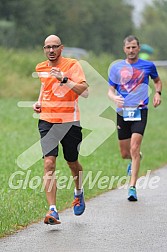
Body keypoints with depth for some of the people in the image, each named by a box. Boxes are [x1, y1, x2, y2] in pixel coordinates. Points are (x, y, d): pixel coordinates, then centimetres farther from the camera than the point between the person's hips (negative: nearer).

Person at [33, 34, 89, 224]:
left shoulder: (72, 65, -7)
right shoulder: (40, 68, 8)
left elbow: (84, 92, -18)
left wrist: (64, 79, -28)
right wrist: (39, 102, 12)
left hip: (70, 121, -2)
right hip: (47, 120, 2)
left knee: (72, 162, 14)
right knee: (49, 163, -13)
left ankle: (79, 192, 46)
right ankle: (52, 210, -17)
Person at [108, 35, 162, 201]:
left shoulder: (148, 66, 3)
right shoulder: (116, 67, 5)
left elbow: (157, 81, 22)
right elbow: (110, 90, 6)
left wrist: (157, 93, 1)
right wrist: (114, 97, -17)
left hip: (140, 111, -2)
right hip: (122, 112, 2)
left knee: (134, 149, -17)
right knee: (125, 154, 9)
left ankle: (132, 187, -15)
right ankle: (136, 158, 47)